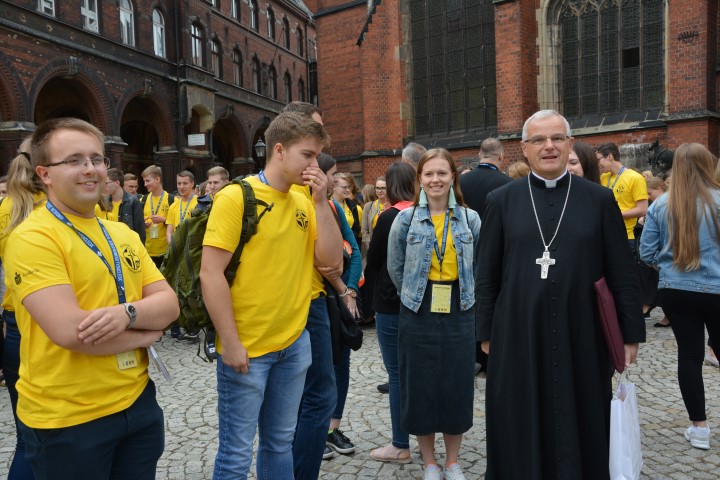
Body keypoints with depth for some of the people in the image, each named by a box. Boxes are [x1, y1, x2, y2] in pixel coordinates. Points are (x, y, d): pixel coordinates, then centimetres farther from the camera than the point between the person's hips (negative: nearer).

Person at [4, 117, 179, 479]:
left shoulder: (122, 233, 7)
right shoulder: (31, 239, -15)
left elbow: (169, 303, 1)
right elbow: (70, 331, -25)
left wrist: (127, 313, -20)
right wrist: (146, 334, -11)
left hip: (137, 402, 6)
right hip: (66, 421, -6)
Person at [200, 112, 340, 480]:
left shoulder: (303, 203, 6)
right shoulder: (236, 196, -12)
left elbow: (331, 261, 1)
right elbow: (210, 274, -16)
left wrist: (320, 202, -7)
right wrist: (230, 343, -17)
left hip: (295, 343, 6)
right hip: (246, 348, -5)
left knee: (280, 442, 19)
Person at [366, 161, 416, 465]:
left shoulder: (389, 217, -14)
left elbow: (373, 262, -6)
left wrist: (377, 272, 14)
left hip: (393, 303, -6)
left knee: (397, 373, 2)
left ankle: (400, 445, 12)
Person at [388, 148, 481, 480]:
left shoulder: (470, 218, 1)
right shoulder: (406, 219, -2)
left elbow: (479, 266, 9)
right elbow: (395, 267, 5)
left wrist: (463, 295, 9)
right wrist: (415, 296, 10)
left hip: (459, 315, 1)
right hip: (418, 315, -1)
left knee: (457, 387, 8)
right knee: (421, 388, 7)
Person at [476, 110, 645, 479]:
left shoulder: (600, 199, 2)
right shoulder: (501, 201, 1)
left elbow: (622, 273, 3)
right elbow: (486, 274, 2)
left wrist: (631, 333, 2)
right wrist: (486, 333, 1)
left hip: (581, 335, 1)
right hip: (518, 336, 0)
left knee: (581, 429, 13)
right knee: (520, 433, 11)